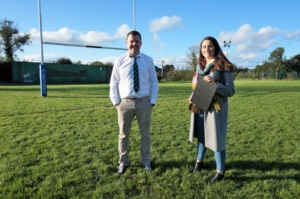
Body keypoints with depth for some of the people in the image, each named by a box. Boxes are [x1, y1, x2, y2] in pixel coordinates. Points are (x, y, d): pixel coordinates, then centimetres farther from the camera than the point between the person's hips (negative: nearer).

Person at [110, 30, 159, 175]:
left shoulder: (148, 60, 2)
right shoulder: (119, 61, 1)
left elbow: (154, 83, 5)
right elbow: (113, 83, 5)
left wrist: (153, 101, -3)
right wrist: (115, 101, -3)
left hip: (144, 102, 1)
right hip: (125, 102, 0)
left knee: (145, 134, 12)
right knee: (123, 134, 10)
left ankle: (146, 162, 30)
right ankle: (123, 162, 28)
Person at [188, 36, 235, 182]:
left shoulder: (223, 66, -11)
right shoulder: (200, 66, 7)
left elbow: (230, 91, -13)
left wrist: (214, 84, -28)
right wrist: (192, 97, -2)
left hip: (215, 109, -6)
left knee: (216, 139, 3)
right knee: (201, 135, 20)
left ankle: (220, 172, 21)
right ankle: (199, 161, 40)